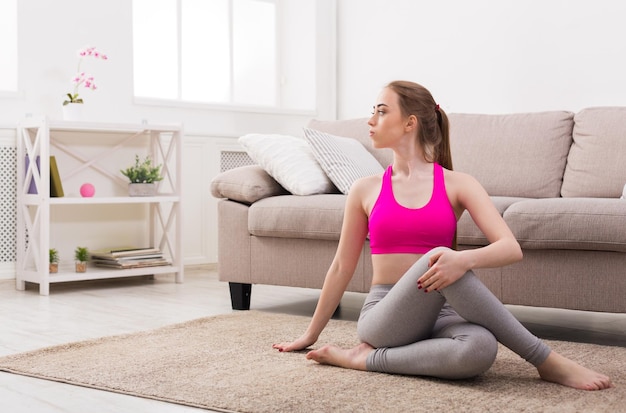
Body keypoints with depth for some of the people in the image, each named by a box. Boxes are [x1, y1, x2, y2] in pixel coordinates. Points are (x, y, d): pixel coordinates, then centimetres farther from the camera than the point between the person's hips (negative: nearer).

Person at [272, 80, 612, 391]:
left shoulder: (457, 185, 3)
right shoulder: (365, 190, 7)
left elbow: (511, 248, -9)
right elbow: (342, 267, 15)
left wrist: (464, 260, -31)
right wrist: (310, 334, 21)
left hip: (437, 315, 0)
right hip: (383, 320, 0)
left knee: (480, 347, -39)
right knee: (434, 258, -33)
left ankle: (368, 359, -18)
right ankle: (547, 362, -22)